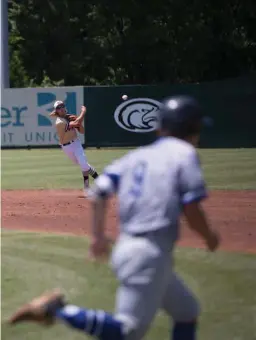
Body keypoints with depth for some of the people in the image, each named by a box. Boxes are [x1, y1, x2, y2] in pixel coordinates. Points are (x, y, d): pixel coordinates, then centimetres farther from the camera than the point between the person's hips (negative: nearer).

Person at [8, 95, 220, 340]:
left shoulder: (137, 155, 15)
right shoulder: (185, 154, -5)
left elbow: (98, 193, 9)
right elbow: (192, 212, -12)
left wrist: (98, 235, 16)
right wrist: (210, 237, 7)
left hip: (126, 248, 9)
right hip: (151, 253, -9)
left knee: (188, 312, 22)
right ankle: (58, 309, -18)